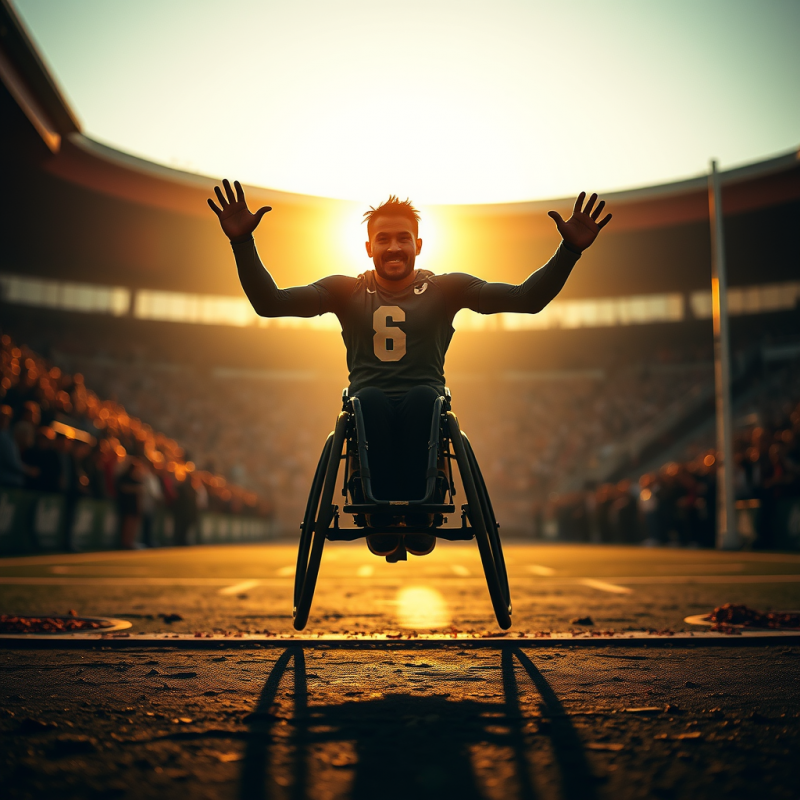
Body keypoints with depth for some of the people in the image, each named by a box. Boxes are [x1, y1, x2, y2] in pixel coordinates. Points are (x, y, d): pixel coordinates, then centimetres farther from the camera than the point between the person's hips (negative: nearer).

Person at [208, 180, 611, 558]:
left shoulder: (447, 289, 11)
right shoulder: (345, 291, 13)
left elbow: (528, 298, 2)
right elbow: (269, 302, 4)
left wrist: (570, 250, -11)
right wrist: (242, 243, -7)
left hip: (424, 406, 0)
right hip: (369, 410, 0)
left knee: (422, 397, -34)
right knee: (370, 399, -34)